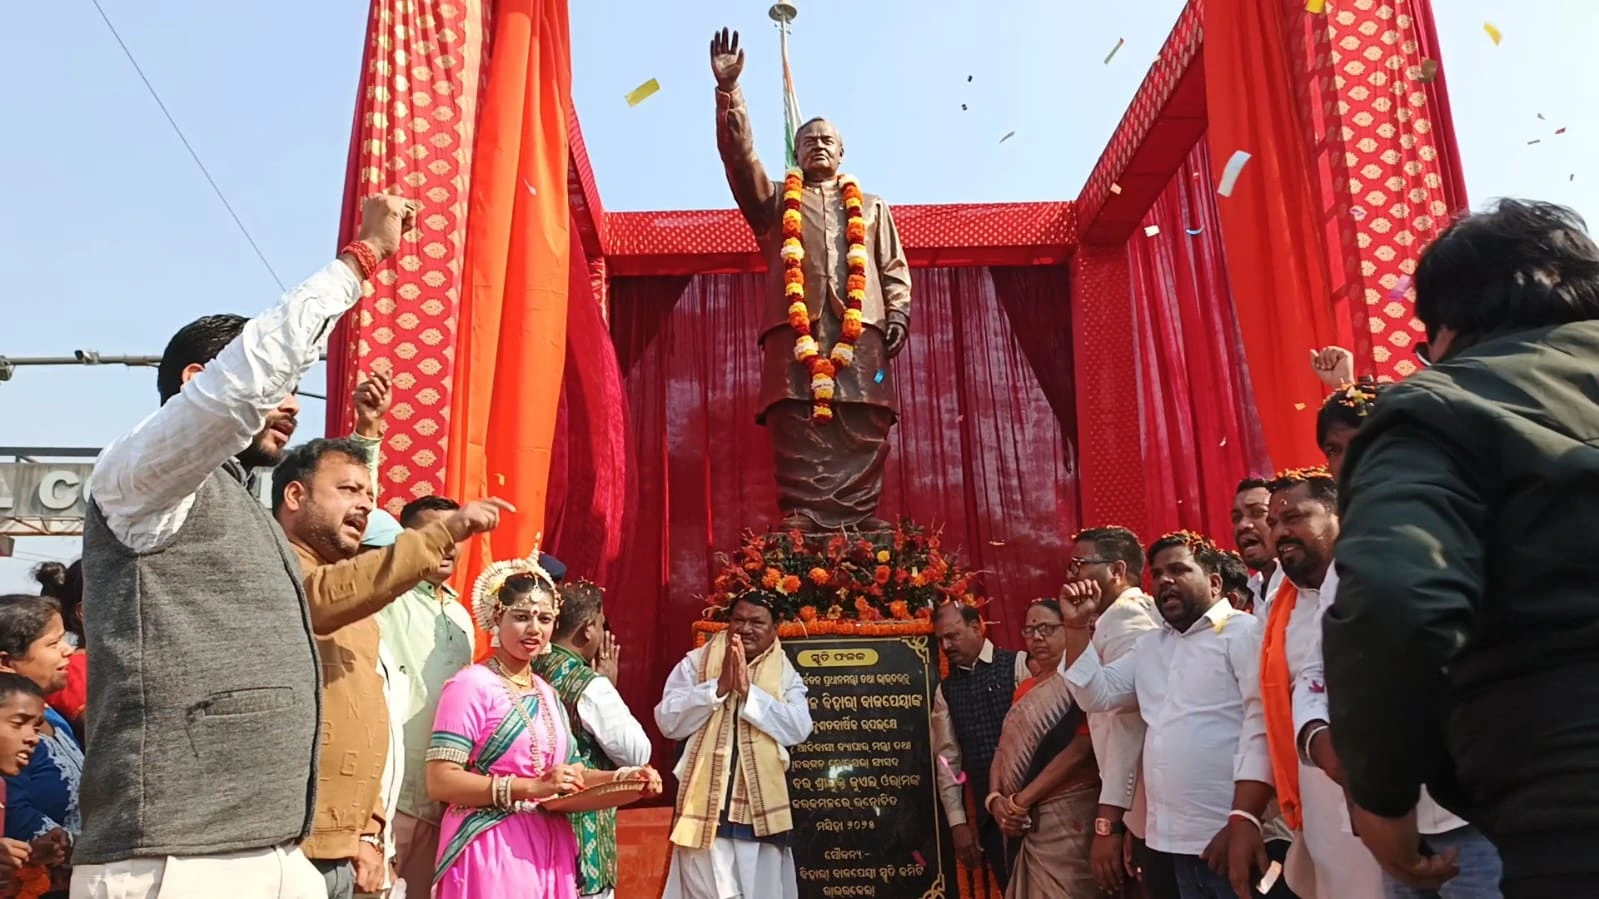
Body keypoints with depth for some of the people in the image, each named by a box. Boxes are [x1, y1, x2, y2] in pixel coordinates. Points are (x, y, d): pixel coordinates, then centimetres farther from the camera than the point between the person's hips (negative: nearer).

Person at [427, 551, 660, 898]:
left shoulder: (547, 693, 13)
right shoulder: (471, 685, -10)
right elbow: (441, 782, -17)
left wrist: (621, 777, -2)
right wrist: (530, 787, -24)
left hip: (548, 850, 7)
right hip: (491, 850, -7)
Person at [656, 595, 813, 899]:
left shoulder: (786, 675, 6)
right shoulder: (694, 664, 4)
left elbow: (798, 729, -9)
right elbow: (668, 722, -7)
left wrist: (748, 691, -16)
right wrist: (719, 686, -16)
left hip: (761, 807, 2)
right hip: (705, 803, -1)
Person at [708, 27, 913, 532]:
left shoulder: (871, 208, 29)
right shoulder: (775, 200, 25)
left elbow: (894, 267, 19)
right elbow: (739, 157, 11)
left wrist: (898, 315, 1)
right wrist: (728, 90, 1)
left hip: (860, 328, 1)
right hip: (795, 326, -1)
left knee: (862, 436, -8)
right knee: (799, 434, -11)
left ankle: (861, 524, -10)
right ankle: (802, 527, -15)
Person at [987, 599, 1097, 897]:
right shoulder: (1025, 689, 17)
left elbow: (1081, 749, -19)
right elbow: (1005, 748, 13)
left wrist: (1020, 801, -14)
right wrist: (995, 799, -6)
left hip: (1068, 816, -7)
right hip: (1025, 822, 8)